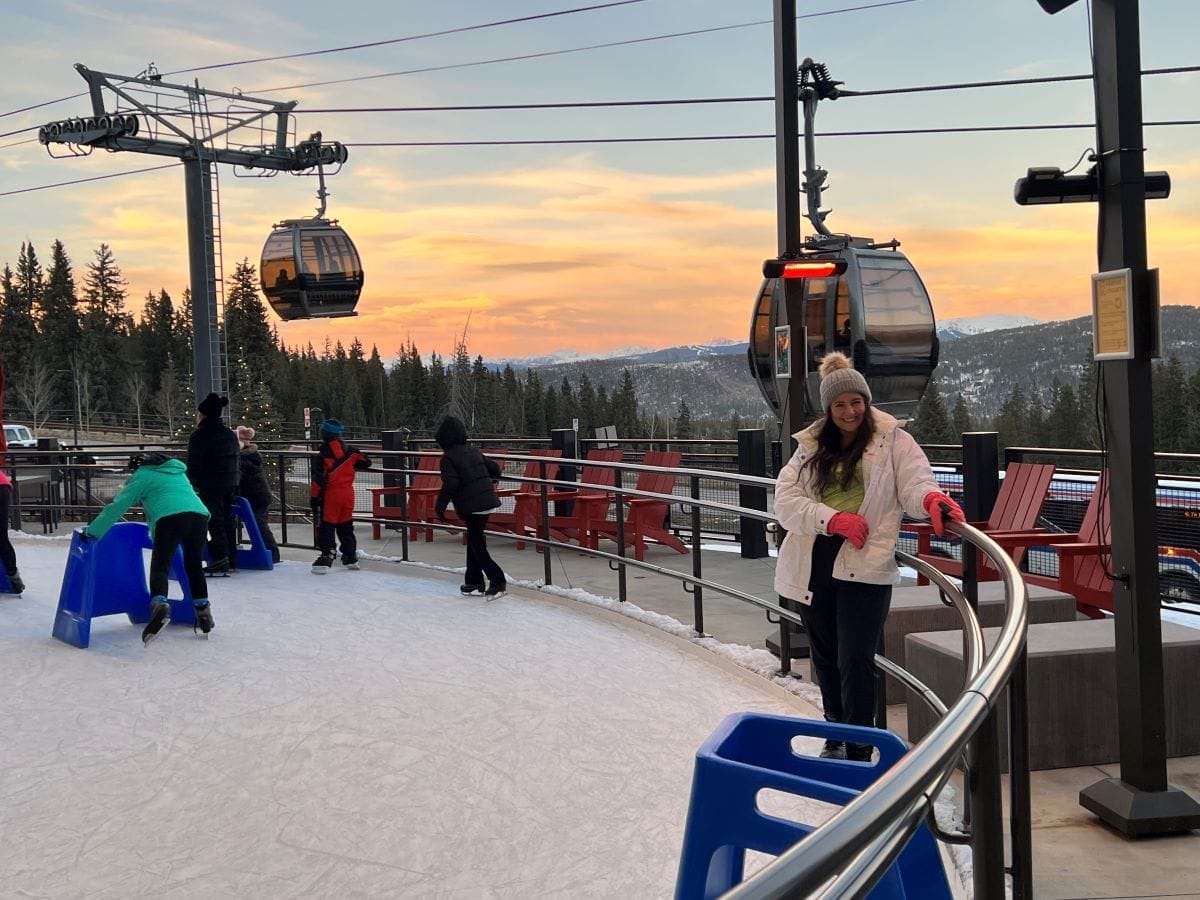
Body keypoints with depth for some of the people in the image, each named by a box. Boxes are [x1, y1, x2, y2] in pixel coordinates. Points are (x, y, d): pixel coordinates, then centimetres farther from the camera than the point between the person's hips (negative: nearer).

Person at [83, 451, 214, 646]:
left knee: (160, 567, -7)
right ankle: (203, 610, 24)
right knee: (194, 566, 21)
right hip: (200, 514, 5)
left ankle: (160, 604, -32)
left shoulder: (142, 475, 18)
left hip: (170, 517, -5)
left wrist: (92, 531, 17)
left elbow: (118, 506, 13)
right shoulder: (178, 471, 35)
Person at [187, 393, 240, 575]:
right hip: (230, 485, 8)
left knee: (214, 521, -6)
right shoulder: (230, 434, 13)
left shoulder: (200, 435, -11)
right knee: (228, 520, 12)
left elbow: (194, 464, -12)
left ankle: (221, 559, -12)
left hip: (210, 486, -7)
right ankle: (231, 560, 16)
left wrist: (191, 485, -5)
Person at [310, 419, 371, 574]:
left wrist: (314, 497, -8)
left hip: (331, 494, -6)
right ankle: (351, 557, 19)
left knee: (327, 526, -1)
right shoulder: (349, 450, 3)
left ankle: (327, 556, -10)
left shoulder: (323, 454, -13)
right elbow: (366, 461, 13)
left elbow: (319, 478, -15)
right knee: (346, 525, 15)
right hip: (348, 493, 6)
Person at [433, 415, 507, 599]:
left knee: (476, 544, -1)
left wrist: (440, 507, -8)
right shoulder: (473, 450, 13)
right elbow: (494, 467, 20)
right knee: (474, 540, 17)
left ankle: (498, 580, -7)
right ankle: (474, 581, 23)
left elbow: (450, 485, -18)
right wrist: (492, 481, 42)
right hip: (487, 501, 8)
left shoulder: (448, 457, -9)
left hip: (471, 505, -8)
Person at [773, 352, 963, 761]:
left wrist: (931, 498, -35)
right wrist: (834, 519, -15)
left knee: (855, 662, -7)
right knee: (825, 657, 16)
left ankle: (859, 752, 4)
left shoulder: (893, 440, 1)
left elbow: (913, 483, -10)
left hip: (866, 563, -4)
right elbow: (786, 498, 0)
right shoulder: (810, 446, 9)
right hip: (814, 561, 4)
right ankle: (836, 738, 33)